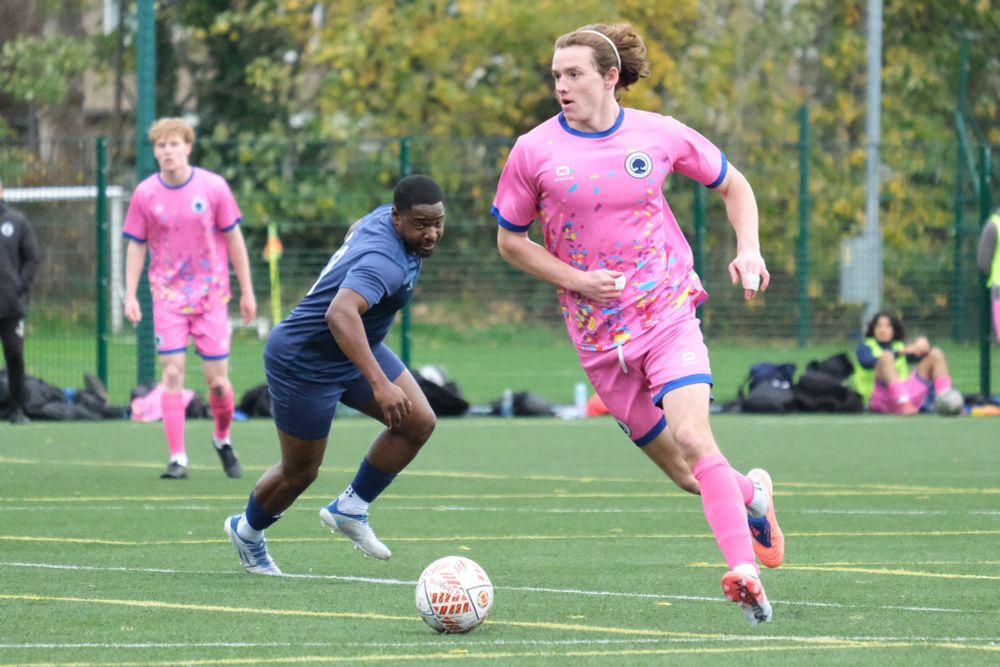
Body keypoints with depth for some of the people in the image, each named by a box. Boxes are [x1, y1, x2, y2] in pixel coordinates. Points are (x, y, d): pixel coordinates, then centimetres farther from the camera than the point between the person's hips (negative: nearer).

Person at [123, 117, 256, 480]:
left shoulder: (213, 187, -5)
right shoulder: (145, 194, -2)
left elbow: (233, 239, 3)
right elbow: (136, 246, 5)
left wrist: (247, 291, 3)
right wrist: (130, 296, -3)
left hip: (211, 295, 0)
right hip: (168, 296, 0)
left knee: (217, 379, -1)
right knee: (172, 372, -10)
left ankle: (222, 439, 27)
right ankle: (177, 459, -8)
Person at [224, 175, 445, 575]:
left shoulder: (384, 217, -6)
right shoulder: (386, 261, -35)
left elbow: (356, 229, 20)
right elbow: (340, 314, -53)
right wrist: (380, 384, -58)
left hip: (353, 349, 9)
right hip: (305, 365, -9)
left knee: (419, 422, -3)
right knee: (301, 473, 6)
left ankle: (349, 510, 12)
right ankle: (247, 531, 36)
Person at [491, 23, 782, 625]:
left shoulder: (659, 136, -2)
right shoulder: (534, 152, -3)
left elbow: (733, 184, 14)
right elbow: (510, 240, 7)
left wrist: (749, 250, -3)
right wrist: (577, 280, -8)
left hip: (668, 311, -2)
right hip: (600, 337, 2)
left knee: (692, 437, -24)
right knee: (687, 473, 3)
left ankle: (745, 573, -26)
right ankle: (752, 495, 35)